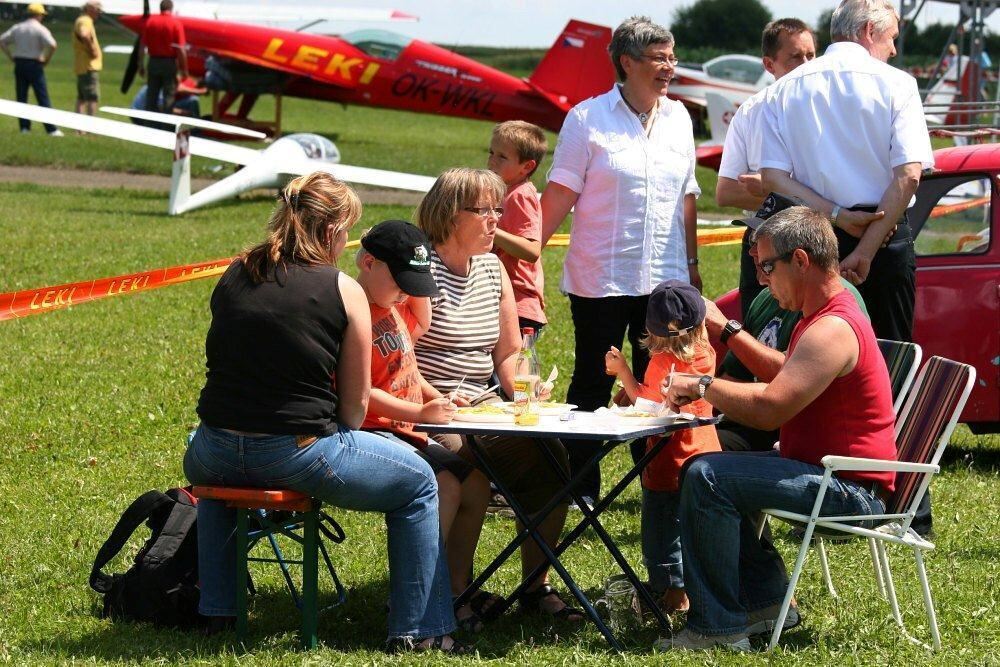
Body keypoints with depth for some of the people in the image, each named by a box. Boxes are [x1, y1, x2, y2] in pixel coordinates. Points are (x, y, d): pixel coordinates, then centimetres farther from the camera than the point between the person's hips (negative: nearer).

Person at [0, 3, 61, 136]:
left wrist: (11, 57, 7)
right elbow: (52, 45, -22)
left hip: (19, 64, 4)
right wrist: (46, 60, -8)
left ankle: (24, 127, 6)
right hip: (34, 64, -4)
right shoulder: (40, 29, -8)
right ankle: (51, 129, -6)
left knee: (21, 97, 10)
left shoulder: (17, 28, 8)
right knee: (43, 98, -3)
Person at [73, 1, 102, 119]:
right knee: (92, 97, -12)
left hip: (82, 68, 11)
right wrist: (92, 50, -23)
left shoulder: (82, 21, 18)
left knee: (82, 98, 12)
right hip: (88, 66, -11)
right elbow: (84, 36, -35)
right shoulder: (85, 21, -14)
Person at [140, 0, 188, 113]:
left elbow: (142, 46, 2)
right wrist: (184, 69, -5)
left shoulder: (150, 21, 1)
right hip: (169, 63, -3)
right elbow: (181, 49, -11)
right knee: (169, 95, 3)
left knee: (151, 95, 10)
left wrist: (140, 66, 9)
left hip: (153, 61, 3)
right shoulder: (176, 23, -8)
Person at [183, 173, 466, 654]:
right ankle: (418, 629, 18)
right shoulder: (343, 291, -6)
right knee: (418, 484, 17)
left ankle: (215, 609, 43)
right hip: (300, 452, -5)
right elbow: (356, 405, -2)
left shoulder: (233, 277, 7)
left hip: (218, 452, 5)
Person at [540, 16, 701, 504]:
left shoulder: (678, 118, 10)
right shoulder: (588, 119, -4)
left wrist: (692, 262, 15)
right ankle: (581, 488, 9)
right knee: (592, 385, 3)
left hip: (666, 279, 4)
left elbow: (686, 196, 16)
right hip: (601, 277, -4)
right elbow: (561, 193, -5)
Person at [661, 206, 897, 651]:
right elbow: (785, 373, 31)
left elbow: (769, 409, -30)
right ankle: (766, 599, 18)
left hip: (849, 490, -12)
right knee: (707, 469, 22)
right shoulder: (827, 315, 14)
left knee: (708, 477, -23)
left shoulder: (832, 330, -22)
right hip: (832, 475, 12)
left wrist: (703, 386, -15)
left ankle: (718, 627, -21)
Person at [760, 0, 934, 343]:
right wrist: (865, 251, -13)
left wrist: (838, 216, -8)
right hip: (885, 237, -3)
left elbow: (772, 177, -4)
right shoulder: (896, 84, -3)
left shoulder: (784, 90, 7)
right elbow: (908, 176, -13)